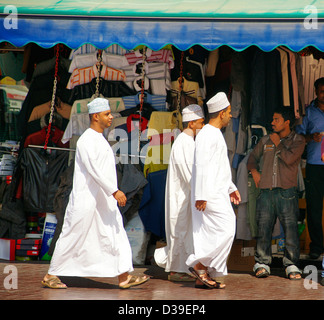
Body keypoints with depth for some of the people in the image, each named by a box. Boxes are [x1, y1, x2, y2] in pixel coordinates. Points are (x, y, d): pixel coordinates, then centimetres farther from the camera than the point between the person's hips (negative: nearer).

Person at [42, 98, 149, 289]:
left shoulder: (100, 139, 15)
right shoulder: (86, 140, -14)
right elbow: (94, 170, -24)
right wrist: (114, 191, -28)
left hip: (103, 201, 9)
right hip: (86, 200, -9)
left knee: (117, 236, 0)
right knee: (73, 239, 0)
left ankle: (124, 276, -2)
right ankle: (51, 276, 12)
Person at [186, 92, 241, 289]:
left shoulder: (216, 134, 18)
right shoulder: (207, 135, -14)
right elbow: (202, 166, -20)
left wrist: (231, 188, 28)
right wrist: (201, 196, -23)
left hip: (218, 193, 10)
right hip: (211, 195, -10)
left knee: (211, 234, 8)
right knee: (226, 231, -12)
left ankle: (202, 277, 10)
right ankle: (199, 265, -6)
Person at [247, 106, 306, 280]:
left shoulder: (297, 140, 5)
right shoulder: (265, 140, 17)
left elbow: (289, 158, -12)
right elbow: (253, 156, 28)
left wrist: (278, 143, 0)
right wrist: (254, 171, 10)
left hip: (287, 192, -3)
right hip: (266, 191, 3)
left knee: (290, 228, -6)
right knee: (263, 227, 1)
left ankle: (291, 264, 1)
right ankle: (262, 263, 9)